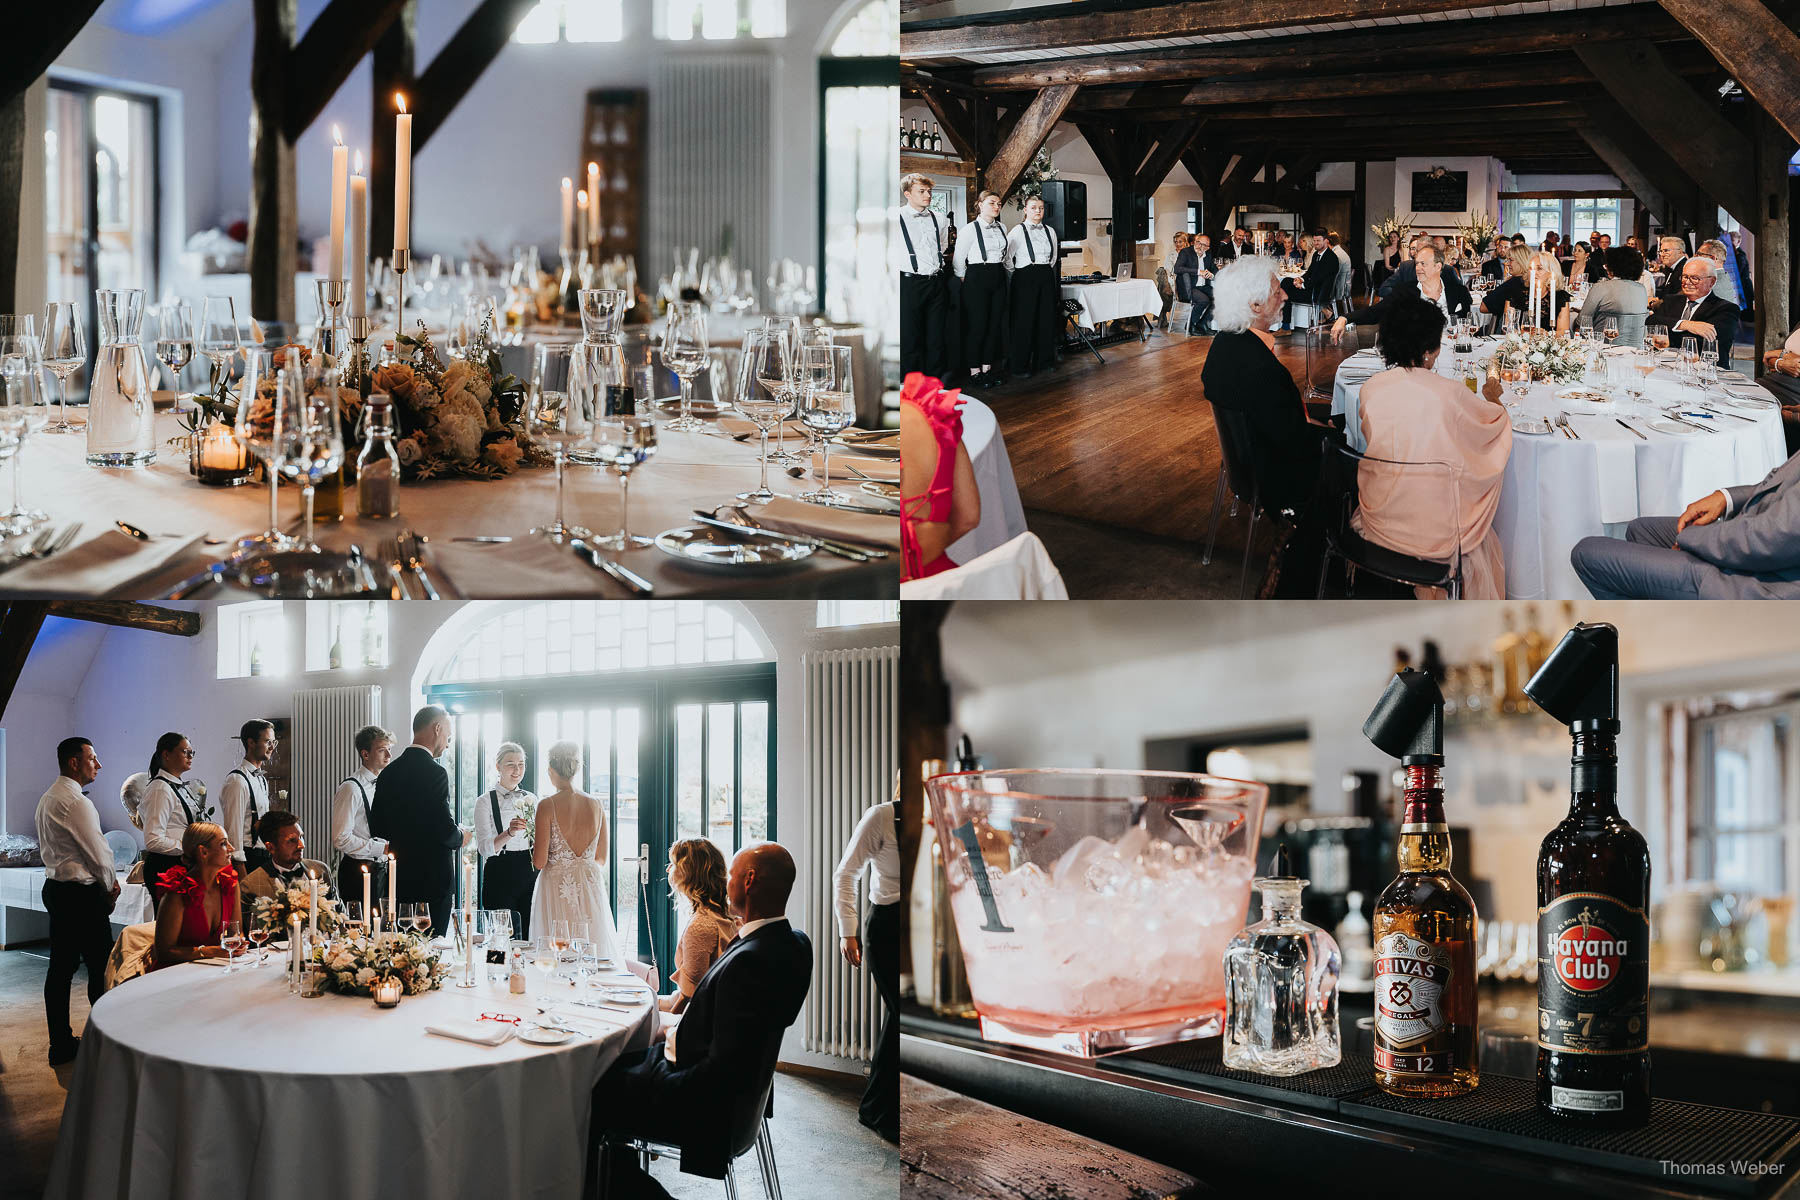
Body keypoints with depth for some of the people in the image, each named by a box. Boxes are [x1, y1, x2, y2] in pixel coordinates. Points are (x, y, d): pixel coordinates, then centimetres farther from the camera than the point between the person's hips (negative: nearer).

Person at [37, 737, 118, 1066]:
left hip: (55, 887, 10)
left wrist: (105, 880, 13)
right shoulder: (76, 801, -17)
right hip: (81, 893, -10)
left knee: (61, 967, 10)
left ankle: (61, 1044, 13)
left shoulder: (47, 799, 14)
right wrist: (110, 885, 3)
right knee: (101, 967, -3)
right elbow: (98, 851, -16)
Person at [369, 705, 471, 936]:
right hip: (432, 878, -7)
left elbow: (376, 828, 11)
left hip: (399, 878, 8)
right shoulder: (434, 772, -14)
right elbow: (445, 828, -18)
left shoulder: (389, 772, 8)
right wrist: (460, 838, 3)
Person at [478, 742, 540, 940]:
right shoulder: (485, 802, -2)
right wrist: (509, 833, -28)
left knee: (530, 938, 1)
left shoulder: (531, 800, 12)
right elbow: (484, 848, -13)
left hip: (530, 876, 4)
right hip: (500, 877, -4)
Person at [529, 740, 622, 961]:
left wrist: (533, 847, 10)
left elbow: (539, 862, -11)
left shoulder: (547, 806, -10)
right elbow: (601, 859, 9)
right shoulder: (595, 806, 3)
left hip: (557, 888, -4)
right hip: (591, 887, 4)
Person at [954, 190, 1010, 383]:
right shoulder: (970, 229, -8)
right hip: (977, 278, -6)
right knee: (977, 324, -5)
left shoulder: (1002, 228, 10)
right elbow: (959, 260, -4)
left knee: (995, 323, 5)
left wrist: (1003, 274, 17)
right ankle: (974, 370, 2)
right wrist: (966, 282, 1)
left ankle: (987, 367, 12)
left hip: (999, 278, 6)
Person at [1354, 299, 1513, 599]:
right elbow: (1496, 421, 6)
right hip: (1434, 528, -3)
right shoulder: (1449, 391, -15)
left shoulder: (1369, 389, -7)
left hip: (1379, 524, 4)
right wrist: (1493, 398, 30)